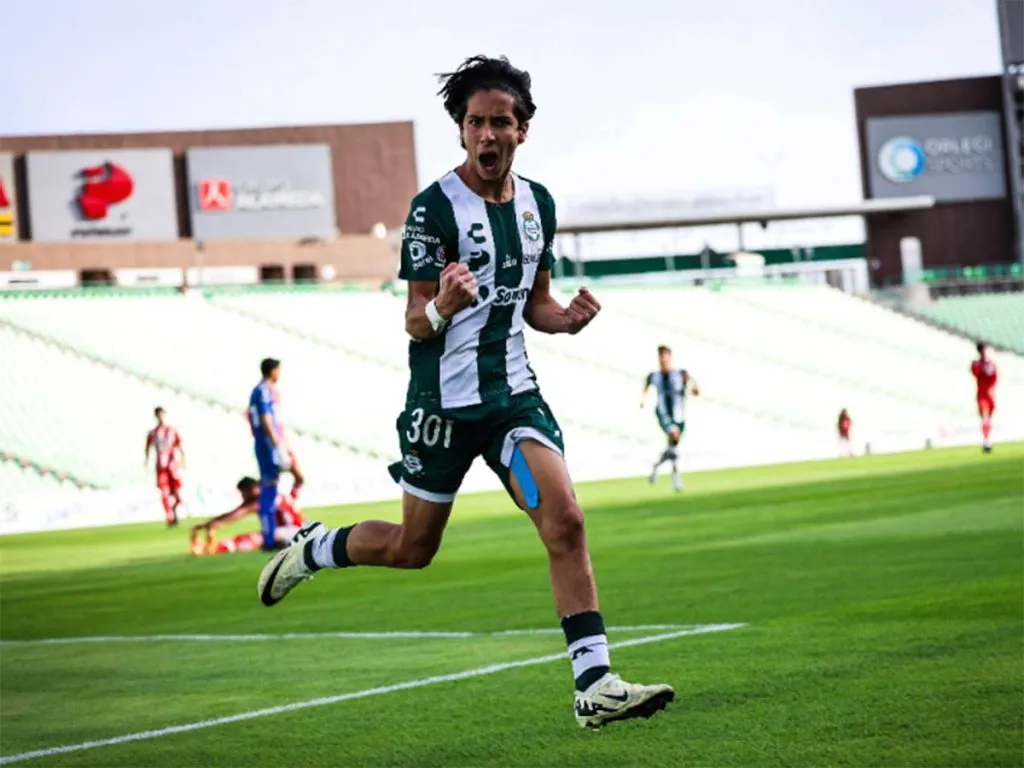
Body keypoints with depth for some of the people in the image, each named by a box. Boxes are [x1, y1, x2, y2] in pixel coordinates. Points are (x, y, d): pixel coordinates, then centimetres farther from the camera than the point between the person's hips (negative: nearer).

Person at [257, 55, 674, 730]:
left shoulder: (538, 203, 7)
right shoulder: (436, 207, -12)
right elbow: (414, 323, -10)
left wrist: (569, 318, -4)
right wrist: (442, 307, -34)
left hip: (514, 394, 4)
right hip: (443, 400, -4)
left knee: (565, 523, -14)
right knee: (413, 549, 8)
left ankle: (595, 685, -15)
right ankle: (312, 549, 38)